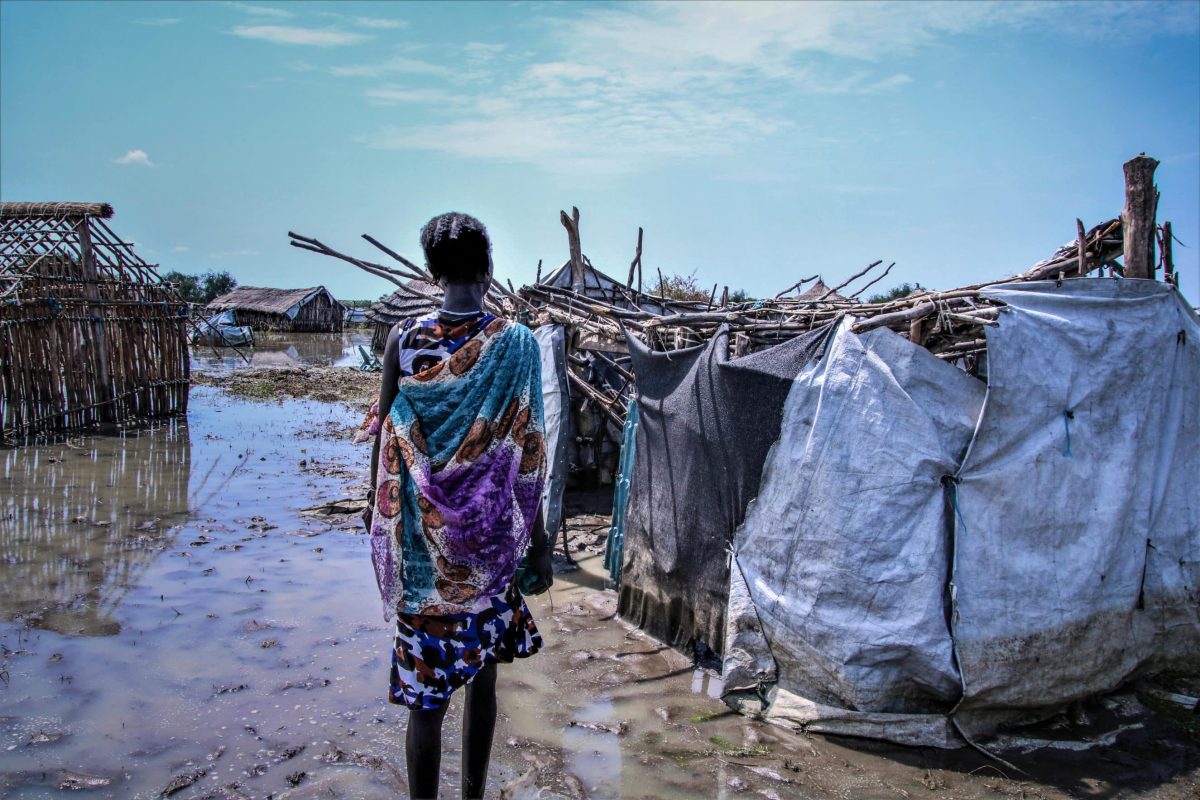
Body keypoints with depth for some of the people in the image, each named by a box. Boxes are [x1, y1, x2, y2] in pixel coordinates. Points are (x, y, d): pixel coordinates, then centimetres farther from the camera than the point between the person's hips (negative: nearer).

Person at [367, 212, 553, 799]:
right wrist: (538, 542, 2)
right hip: (487, 536, 0)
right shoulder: (515, 343, -8)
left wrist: (378, 505, 16)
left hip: (419, 537, 0)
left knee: (427, 691, 7)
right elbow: (525, 453, -6)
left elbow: (385, 433, 1)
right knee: (482, 676, 17)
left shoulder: (403, 339, -5)